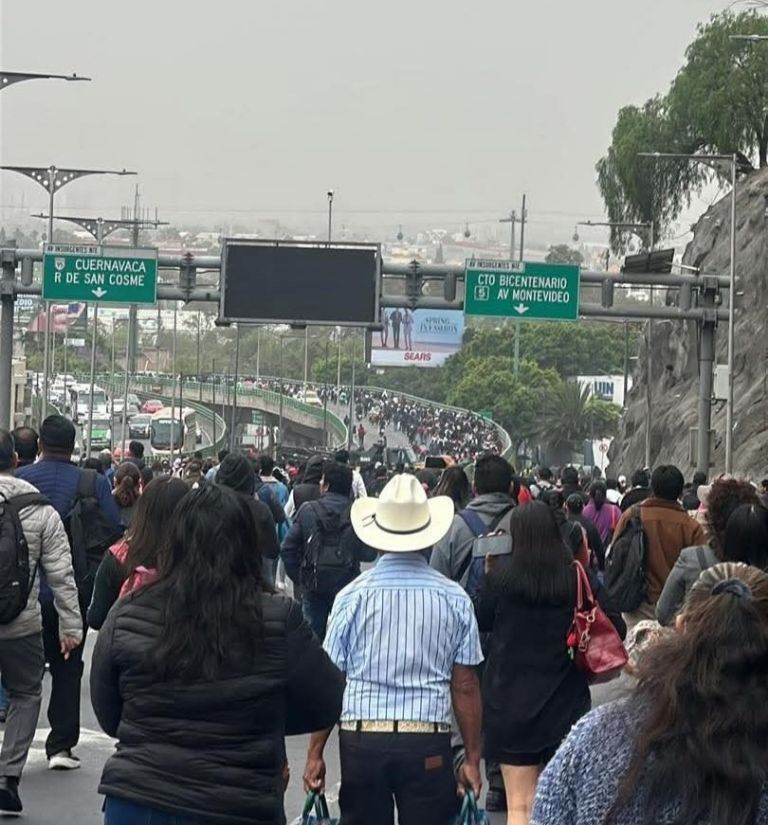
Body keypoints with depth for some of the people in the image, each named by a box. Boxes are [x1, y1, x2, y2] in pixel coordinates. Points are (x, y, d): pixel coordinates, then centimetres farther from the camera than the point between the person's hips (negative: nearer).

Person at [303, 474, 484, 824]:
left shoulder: (353, 596, -2)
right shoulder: (454, 598, 0)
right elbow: (465, 687, 2)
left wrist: (315, 753, 6)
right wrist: (472, 757, 10)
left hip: (362, 740, 0)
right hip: (428, 744, 0)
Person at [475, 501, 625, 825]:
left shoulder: (502, 574, -11)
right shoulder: (579, 576, -6)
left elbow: (480, 621, 4)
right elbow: (615, 628, -4)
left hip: (511, 698, -2)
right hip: (566, 700, 2)